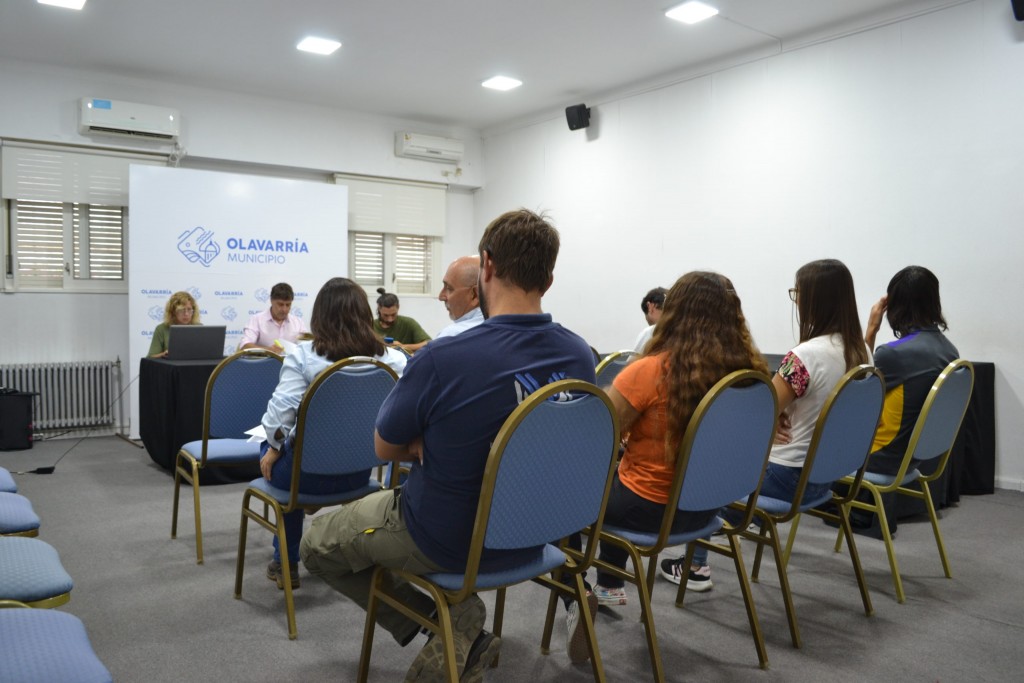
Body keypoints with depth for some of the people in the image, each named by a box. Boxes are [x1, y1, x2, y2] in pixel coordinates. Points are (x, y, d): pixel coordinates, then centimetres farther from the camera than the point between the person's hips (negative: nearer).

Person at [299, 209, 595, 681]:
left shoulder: (443, 358, -29)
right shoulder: (581, 356, -11)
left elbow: (386, 449, -10)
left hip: (448, 540, -5)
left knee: (316, 543, 20)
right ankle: (455, 619, 15)